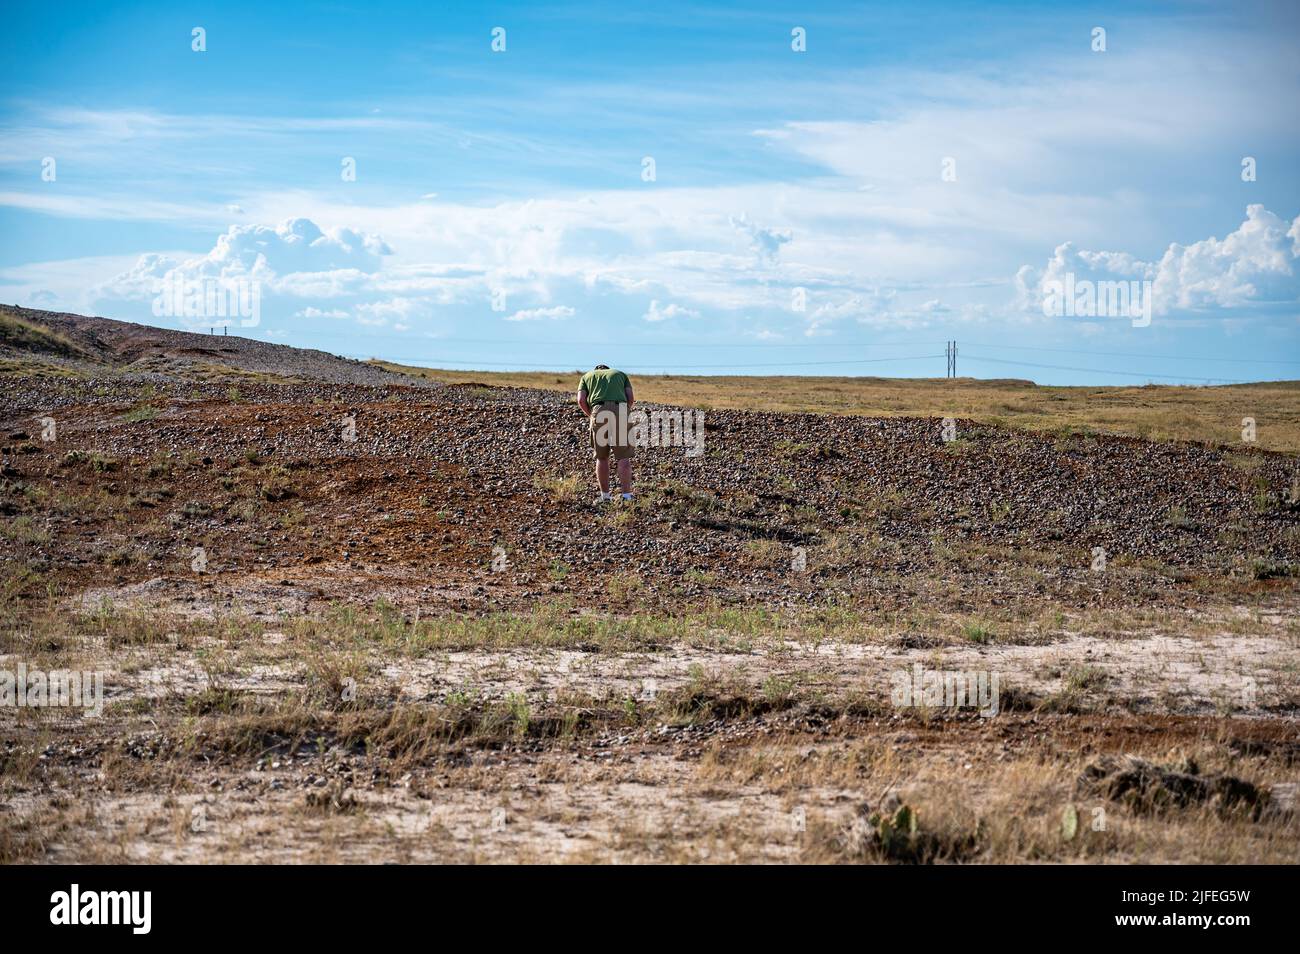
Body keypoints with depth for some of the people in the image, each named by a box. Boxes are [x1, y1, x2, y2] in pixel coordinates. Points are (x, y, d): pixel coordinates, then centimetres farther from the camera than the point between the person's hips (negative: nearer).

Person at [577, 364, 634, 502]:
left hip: (599, 412, 0)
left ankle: (605, 495, 15)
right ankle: (627, 495, -4)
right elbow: (630, 397, 12)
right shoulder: (620, 374, 30)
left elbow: (581, 400, 10)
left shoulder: (587, 376, 28)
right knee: (623, 457, 3)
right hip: (620, 410, 0)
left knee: (601, 457, 13)